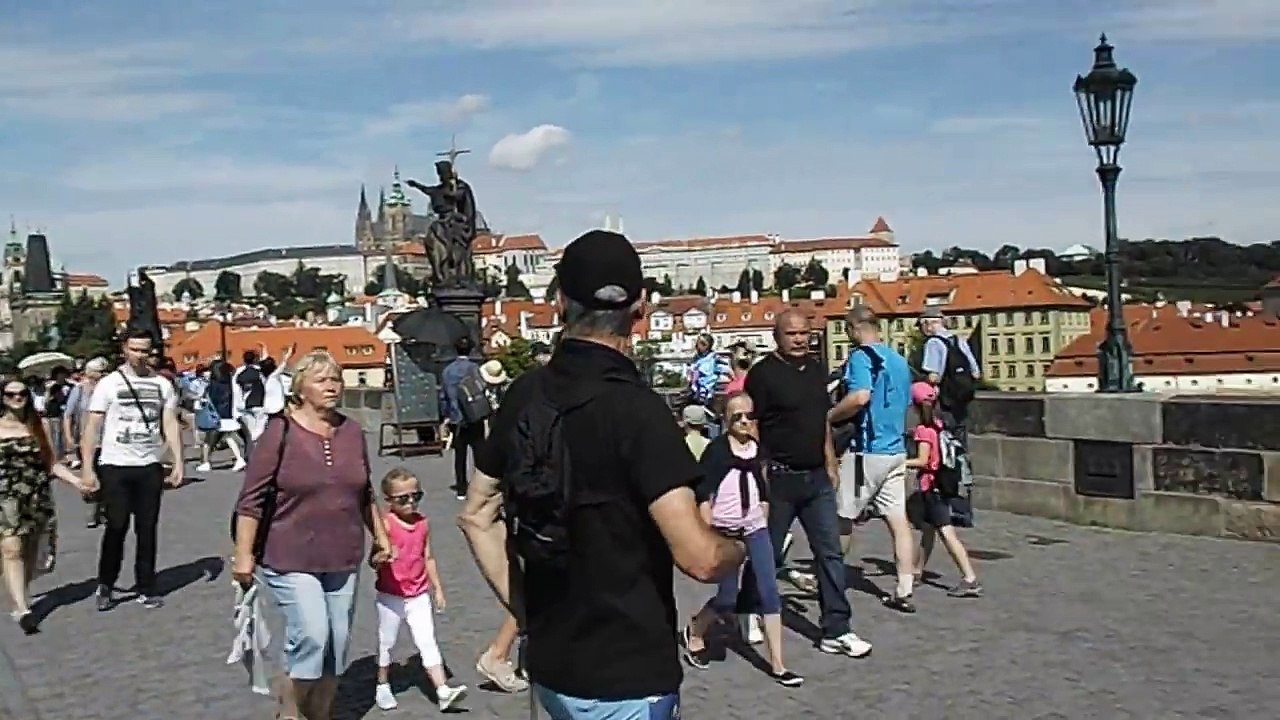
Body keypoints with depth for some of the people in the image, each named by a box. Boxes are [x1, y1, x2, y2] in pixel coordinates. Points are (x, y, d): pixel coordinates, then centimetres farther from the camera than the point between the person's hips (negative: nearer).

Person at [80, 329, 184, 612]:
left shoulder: (163, 384, 5)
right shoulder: (109, 384, -2)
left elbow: (170, 425, 4)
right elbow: (92, 428, -3)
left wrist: (178, 462, -4)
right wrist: (87, 468, -9)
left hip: (150, 466, 2)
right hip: (115, 466, -2)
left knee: (147, 529, 6)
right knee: (117, 526, 1)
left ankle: (146, 588, 16)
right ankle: (105, 585, 19)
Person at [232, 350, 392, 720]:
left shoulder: (352, 432, 6)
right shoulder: (281, 431, -10)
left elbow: (365, 494, 18)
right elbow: (252, 499, -9)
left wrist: (380, 536, 19)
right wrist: (244, 554, -12)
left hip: (342, 559, 6)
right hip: (291, 559, -5)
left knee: (337, 644, 9)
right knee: (310, 636, -15)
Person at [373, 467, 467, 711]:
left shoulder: (422, 523, 2)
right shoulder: (385, 525, -14)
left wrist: (438, 588, 12)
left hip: (419, 595, 3)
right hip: (390, 596, -3)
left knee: (428, 642, -3)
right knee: (386, 643, 13)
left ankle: (443, 691, -8)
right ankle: (383, 686, 32)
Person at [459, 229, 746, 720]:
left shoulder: (526, 396, 0)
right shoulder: (635, 408, -20)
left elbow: (475, 516, 8)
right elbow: (698, 557, -24)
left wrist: (525, 611, 11)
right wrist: (738, 550, -3)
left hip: (550, 663, 6)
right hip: (625, 677, -6)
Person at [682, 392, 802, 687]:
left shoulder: (757, 449, 6)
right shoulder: (717, 449, -10)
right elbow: (703, 494, -13)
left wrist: (765, 525, 17)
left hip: (755, 528, 5)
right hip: (725, 530, -5)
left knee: (769, 592, -3)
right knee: (727, 599, -1)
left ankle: (777, 664, 1)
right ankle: (694, 631, 29)